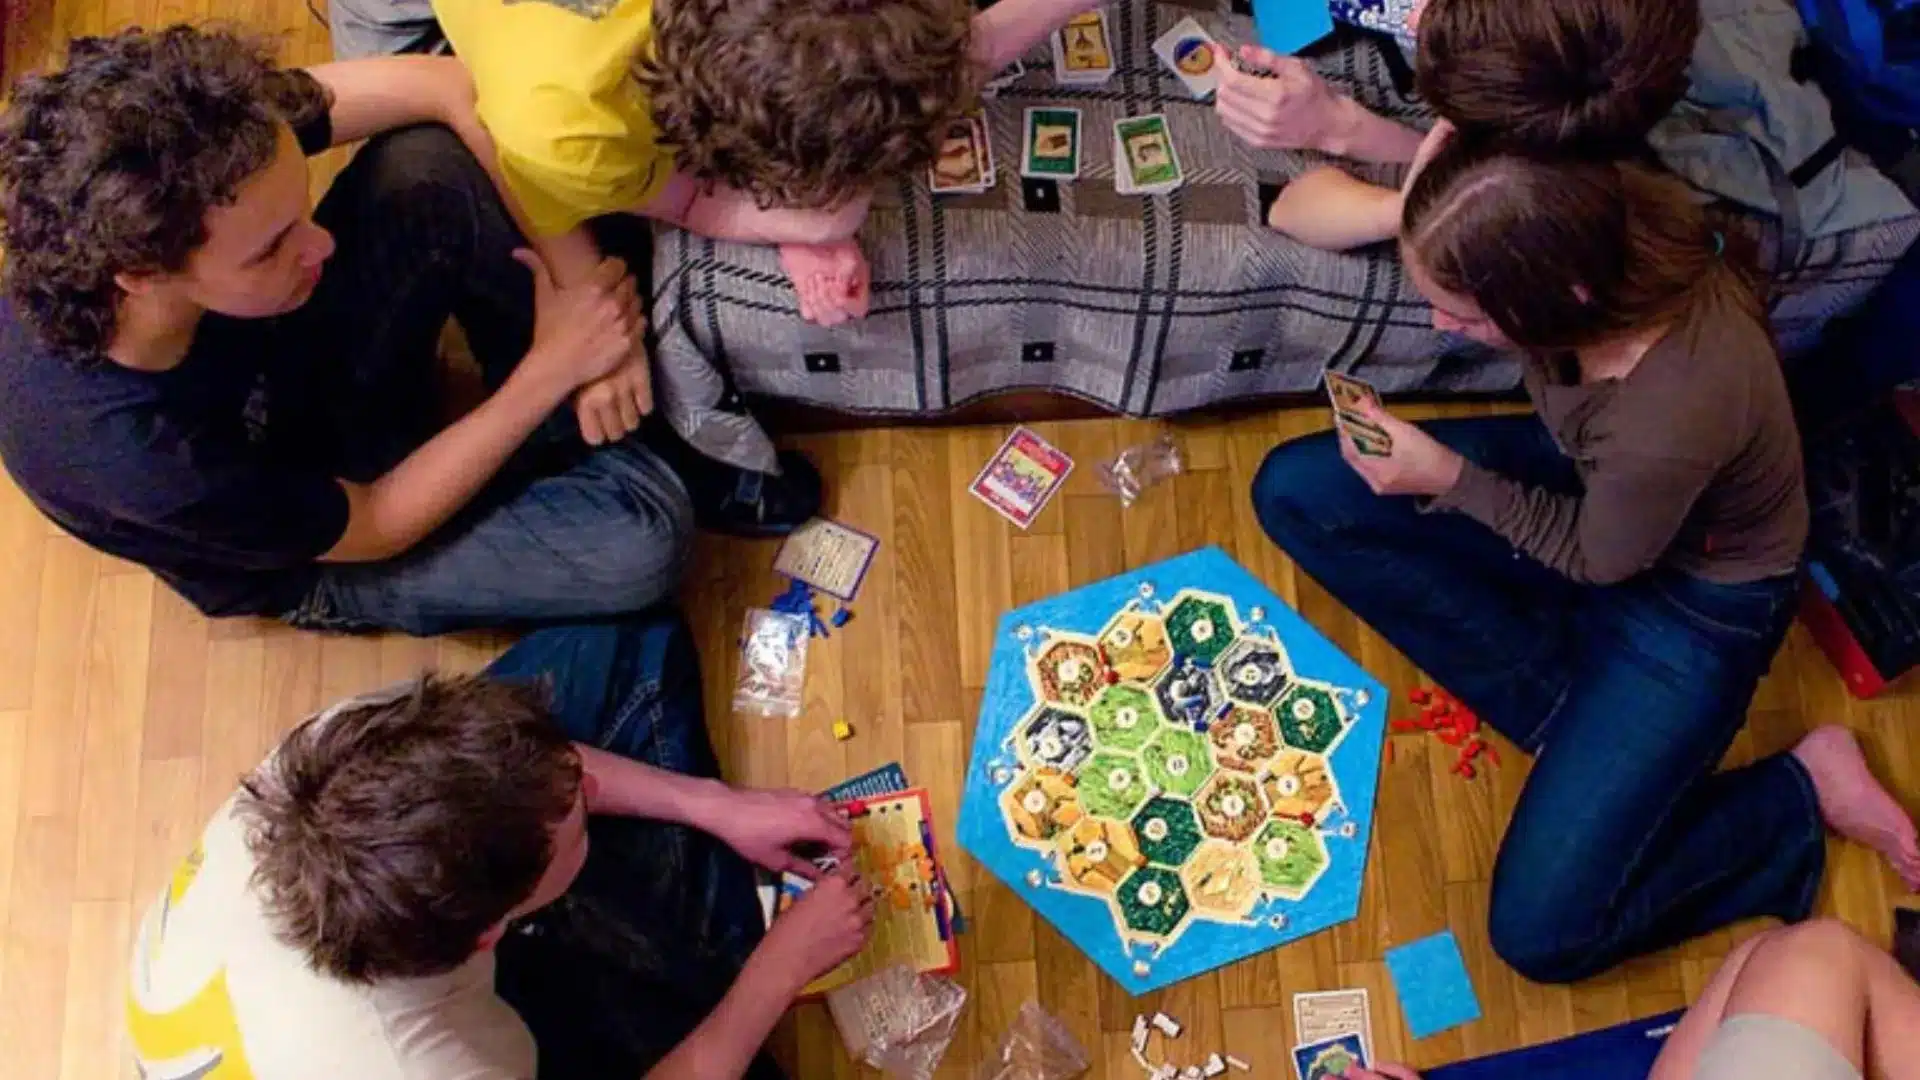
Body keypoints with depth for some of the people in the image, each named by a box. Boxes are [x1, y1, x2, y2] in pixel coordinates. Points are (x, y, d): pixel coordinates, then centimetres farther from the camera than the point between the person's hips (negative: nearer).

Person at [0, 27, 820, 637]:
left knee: (432, 162, -24)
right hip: (318, 558, -5)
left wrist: (583, 283, -27)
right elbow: (374, 527, -24)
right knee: (643, 535, -26)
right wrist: (553, 368, -24)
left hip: (298, 367, 5)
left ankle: (572, 429, -5)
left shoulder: (146, 198, -30)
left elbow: (447, 86, -23)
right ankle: (636, 461, 10)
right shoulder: (145, 464, -42)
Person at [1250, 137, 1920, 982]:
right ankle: (1555, 700, 0)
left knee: (1541, 932, -11)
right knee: (1294, 491, -6)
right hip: (1583, 479, 7)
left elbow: (1598, 558, -19)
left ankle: (1802, 792, 10)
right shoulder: (1587, 209, -27)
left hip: (1694, 600, -7)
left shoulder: (1672, 419, -43)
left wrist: (1446, 479, -22)